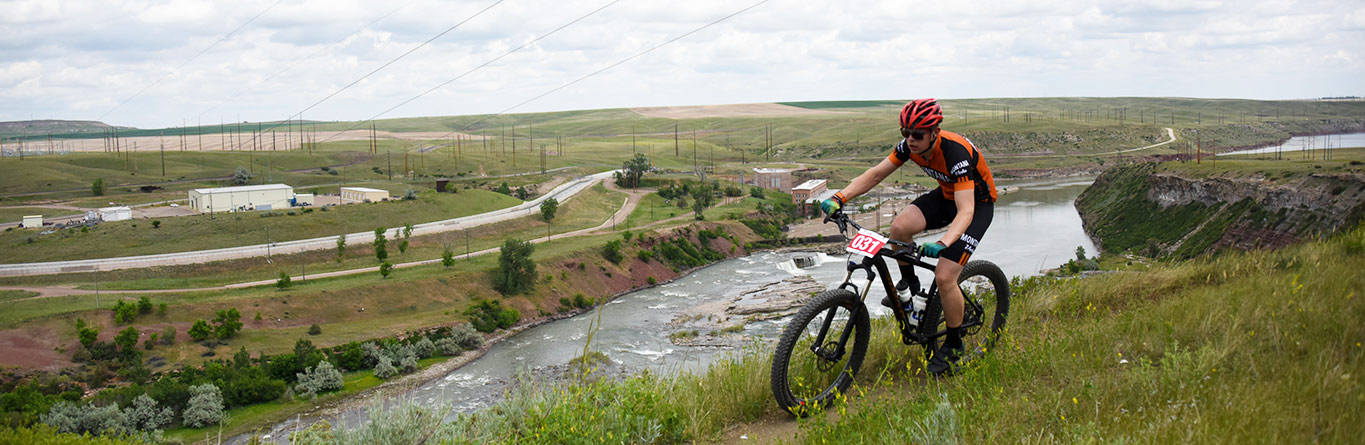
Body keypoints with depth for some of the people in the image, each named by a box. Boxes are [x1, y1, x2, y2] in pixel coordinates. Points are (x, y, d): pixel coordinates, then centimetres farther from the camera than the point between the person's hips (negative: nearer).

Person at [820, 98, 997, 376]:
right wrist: (839, 198, -23)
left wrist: (941, 244, -59)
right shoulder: (910, 145, -16)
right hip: (946, 195, 6)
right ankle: (908, 285, 7)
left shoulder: (956, 154, -36)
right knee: (900, 227, -22)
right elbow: (876, 174, -10)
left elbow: (966, 211, -43)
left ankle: (954, 345, 6)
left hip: (977, 202, -6)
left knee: (944, 277, -18)